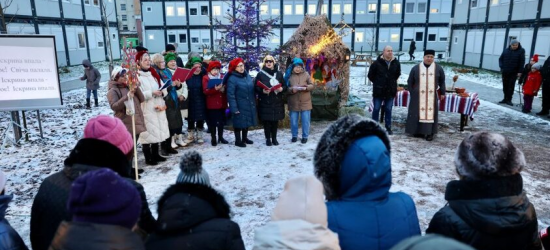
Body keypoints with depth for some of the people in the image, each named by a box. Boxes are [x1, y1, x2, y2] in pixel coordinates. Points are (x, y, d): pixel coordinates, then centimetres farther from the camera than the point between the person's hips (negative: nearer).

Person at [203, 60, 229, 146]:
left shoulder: (222, 77, 10)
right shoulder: (206, 78, -4)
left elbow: (226, 88, 9)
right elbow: (205, 91, -15)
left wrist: (223, 89, -14)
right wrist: (215, 89, -29)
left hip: (222, 103, 4)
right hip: (211, 104, -4)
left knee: (221, 121, 10)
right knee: (212, 122, 0)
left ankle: (220, 137, 24)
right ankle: (213, 138, 12)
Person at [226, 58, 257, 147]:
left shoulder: (247, 75, 8)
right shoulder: (232, 79, -15)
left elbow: (252, 89, 16)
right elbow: (230, 95, -18)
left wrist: (254, 102, 13)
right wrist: (234, 108, -21)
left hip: (249, 105, 7)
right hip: (239, 106, -7)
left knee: (247, 121, 17)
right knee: (239, 122, 2)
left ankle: (245, 138, 34)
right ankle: (238, 141, 16)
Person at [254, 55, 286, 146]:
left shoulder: (279, 74, 9)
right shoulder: (260, 74, 0)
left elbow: (285, 86, 10)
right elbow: (256, 87, -3)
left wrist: (282, 89, -12)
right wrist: (262, 91, -22)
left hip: (277, 101, 2)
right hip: (265, 102, -2)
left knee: (275, 121, 7)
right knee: (266, 121, 2)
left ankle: (274, 138, 20)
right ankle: (268, 139, 15)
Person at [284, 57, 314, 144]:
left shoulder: (306, 74, 2)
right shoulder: (289, 75, 1)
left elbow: (312, 85, 1)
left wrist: (306, 88, -19)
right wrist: (292, 89, -19)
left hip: (305, 102, 0)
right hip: (293, 103, 0)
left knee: (305, 120, 4)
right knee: (293, 120, 8)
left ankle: (305, 136, 17)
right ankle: (294, 136, 24)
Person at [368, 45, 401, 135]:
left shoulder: (396, 63, 1)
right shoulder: (377, 63, -10)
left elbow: (398, 74, 19)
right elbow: (370, 75, 1)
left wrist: (392, 82, 12)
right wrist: (377, 83, 3)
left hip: (391, 91, 3)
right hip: (378, 91, -3)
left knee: (388, 110, 11)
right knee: (376, 109, 5)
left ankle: (388, 127, 19)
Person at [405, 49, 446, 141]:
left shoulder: (438, 68, 4)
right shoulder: (416, 68, 1)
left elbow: (442, 81, 13)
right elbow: (410, 82, 6)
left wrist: (442, 93, 11)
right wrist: (412, 93, 1)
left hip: (432, 97, 0)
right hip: (418, 96, 0)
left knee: (430, 113, 0)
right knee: (417, 113, 2)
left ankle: (429, 133, 4)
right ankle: (418, 131, 12)